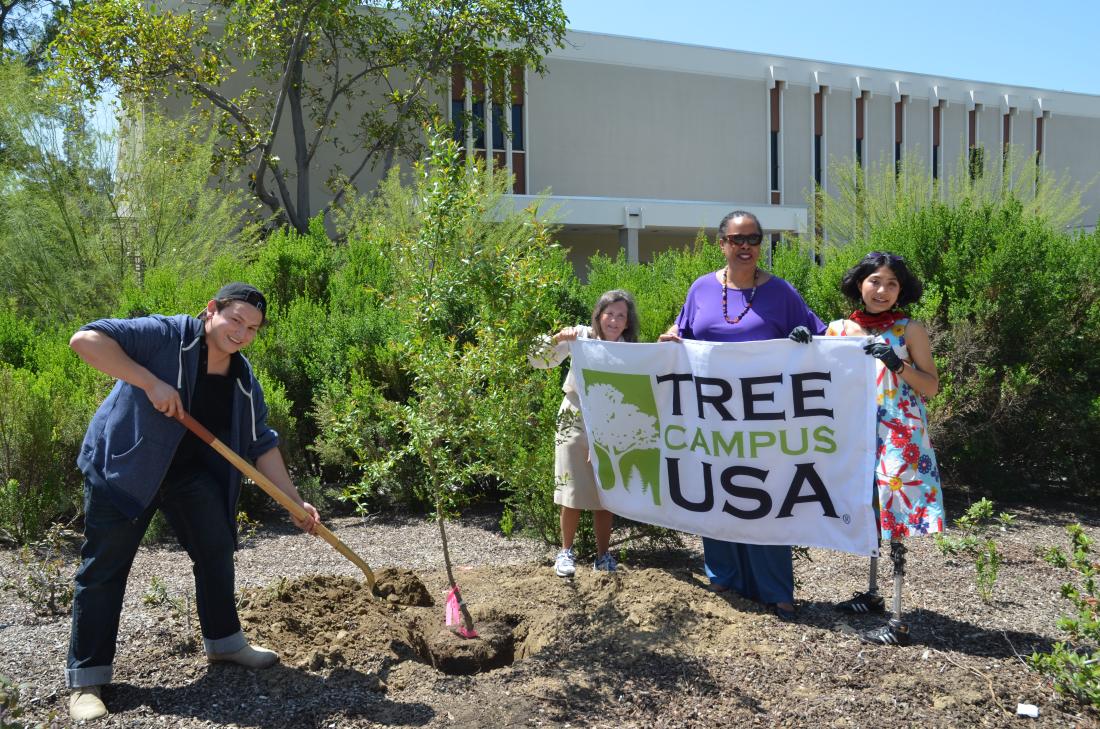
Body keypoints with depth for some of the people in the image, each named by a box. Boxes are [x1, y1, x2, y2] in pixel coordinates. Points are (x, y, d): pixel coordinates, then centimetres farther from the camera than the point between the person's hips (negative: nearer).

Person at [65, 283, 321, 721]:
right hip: (121, 464, -6)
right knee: (104, 567, -2)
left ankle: (223, 641, 28)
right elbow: (85, 340, -27)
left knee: (216, 549, 9)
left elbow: (262, 445, 2)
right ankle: (85, 679, 9)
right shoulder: (165, 335, -20)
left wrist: (295, 502, -3)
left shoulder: (244, 380, -3)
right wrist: (150, 382, -33)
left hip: (191, 471, 6)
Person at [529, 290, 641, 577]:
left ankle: (603, 556, 23)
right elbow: (538, 360, -7)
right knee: (573, 496, 2)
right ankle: (566, 551, 20)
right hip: (574, 426, -2)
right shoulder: (582, 336, -6)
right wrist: (559, 337, -22)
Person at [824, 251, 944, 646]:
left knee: (893, 515, -6)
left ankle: (897, 621, -1)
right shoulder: (838, 328, 5)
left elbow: (932, 387, -3)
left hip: (898, 436, -4)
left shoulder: (910, 329, -3)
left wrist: (898, 365, -18)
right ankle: (872, 593, 32)